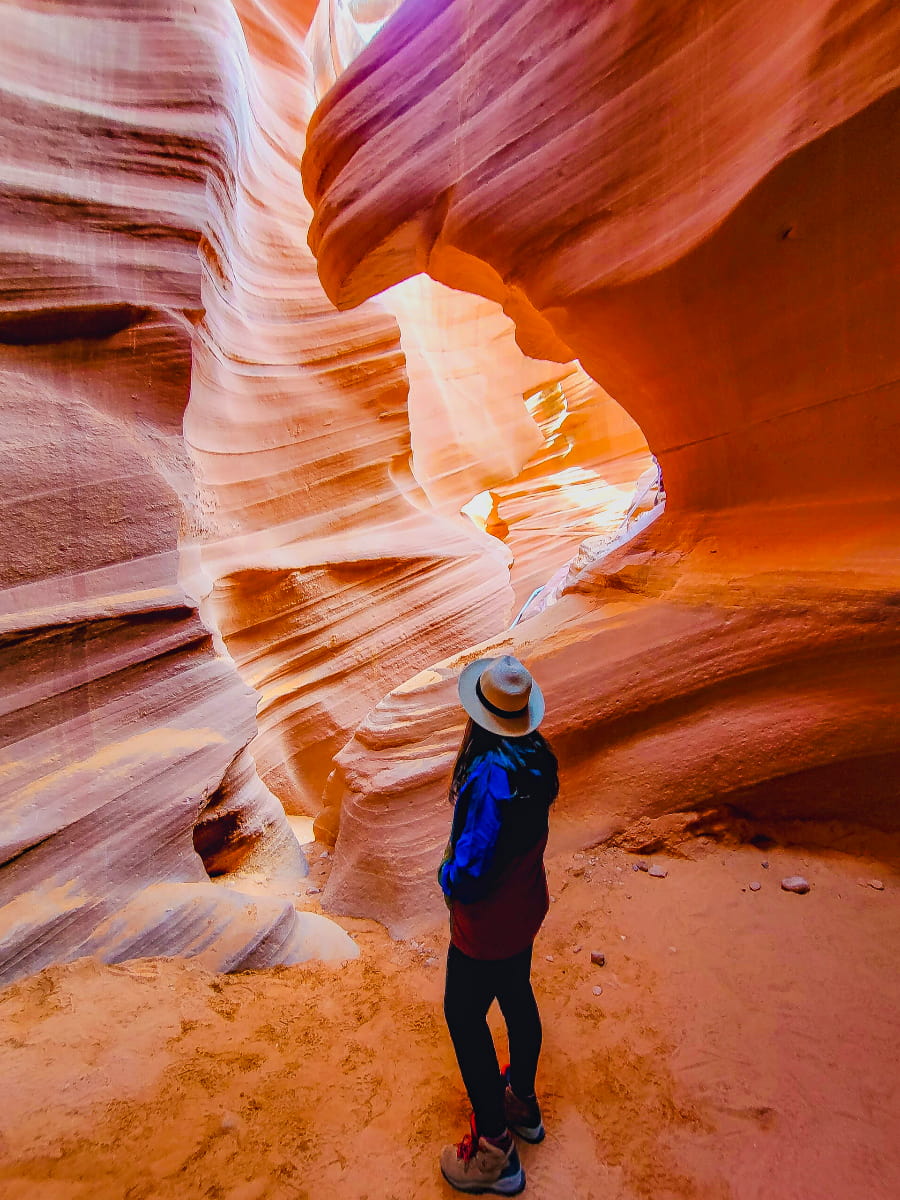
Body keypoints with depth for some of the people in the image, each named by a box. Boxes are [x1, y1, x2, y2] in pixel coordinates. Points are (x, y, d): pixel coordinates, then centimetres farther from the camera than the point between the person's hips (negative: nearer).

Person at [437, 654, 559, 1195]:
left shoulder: (490, 776, -36)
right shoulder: (537, 755, -10)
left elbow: (471, 871, -31)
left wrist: (448, 876, -11)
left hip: (486, 924, -8)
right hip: (525, 907, 8)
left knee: (465, 1018, 14)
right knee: (517, 999, 28)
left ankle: (495, 1150, 31)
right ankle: (523, 1104, 53)